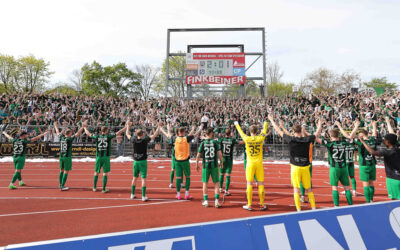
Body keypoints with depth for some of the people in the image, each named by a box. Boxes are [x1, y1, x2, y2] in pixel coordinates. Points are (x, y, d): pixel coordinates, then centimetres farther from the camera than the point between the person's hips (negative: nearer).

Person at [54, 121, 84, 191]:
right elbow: (78, 133, -14)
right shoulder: (70, 139, -11)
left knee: (61, 170, 15)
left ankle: (60, 185, 22)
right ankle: (62, 186, -1)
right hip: (67, 157, -6)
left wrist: (55, 125, 38)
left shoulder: (61, 138, 4)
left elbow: (57, 132, 22)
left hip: (61, 156, 7)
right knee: (66, 171, -1)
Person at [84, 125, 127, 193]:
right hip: (106, 157, -3)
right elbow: (118, 133, -3)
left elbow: (88, 134, 17)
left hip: (98, 157, 3)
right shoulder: (108, 136, -4)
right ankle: (104, 189, 7)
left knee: (96, 172, 15)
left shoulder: (97, 137, 2)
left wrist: (85, 127, 34)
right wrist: (126, 127, 4)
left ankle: (94, 187, 25)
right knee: (105, 173, 4)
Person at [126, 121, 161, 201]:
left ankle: (132, 194, 24)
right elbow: (155, 135, -7)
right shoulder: (145, 140, -12)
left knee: (135, 178, 15)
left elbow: (127, 134, 16)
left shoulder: (134, 140, -2)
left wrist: (128, 125, 30)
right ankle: (143, 196, -1)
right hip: (143, 161, -4)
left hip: (135, 161, 4)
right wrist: (159, 126, 4)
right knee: (143, 178, -1)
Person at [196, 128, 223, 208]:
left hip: (205, 165, 0)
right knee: (216, 183, 9)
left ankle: (206, 201, 15)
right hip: (214, 165, 0)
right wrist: (221, 162, 10)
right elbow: (220, 154, -5)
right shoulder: (215, 142, -4)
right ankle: (216, 201, 6)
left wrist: (197, 165, 10)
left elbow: (198, 156, -2)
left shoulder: (202, 143, -3)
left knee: (205, 183, 12)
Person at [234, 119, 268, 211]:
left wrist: (236, 124, 34)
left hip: (250, 164, -1)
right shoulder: (260, 138, -2)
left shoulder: (247, 139, -5)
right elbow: (264, 130, 18)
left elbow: (240, 132, 14)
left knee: (249, 184, 3)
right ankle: (262, 205, 13)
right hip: (259, 164, 1)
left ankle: (249, 205, 7)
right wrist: (265, 122, 38)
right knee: (261, 184, 6)